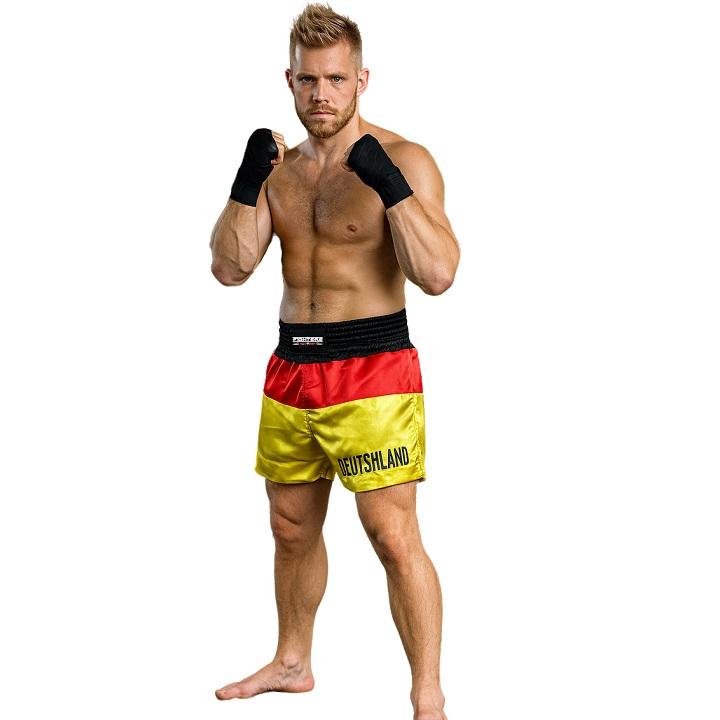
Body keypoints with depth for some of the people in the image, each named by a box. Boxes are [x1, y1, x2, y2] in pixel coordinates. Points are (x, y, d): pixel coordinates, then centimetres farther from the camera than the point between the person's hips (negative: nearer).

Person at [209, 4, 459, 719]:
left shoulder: (404, 161, -10)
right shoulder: (281, 166, 10)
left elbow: (437, 273, -21)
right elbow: (230, 267, 4)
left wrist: (389, 183, -27)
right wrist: (246, 183, -9)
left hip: (372, 372, -6)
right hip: (291, 368, 7)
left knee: (394, 537, -10)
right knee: (292, 528, 18)